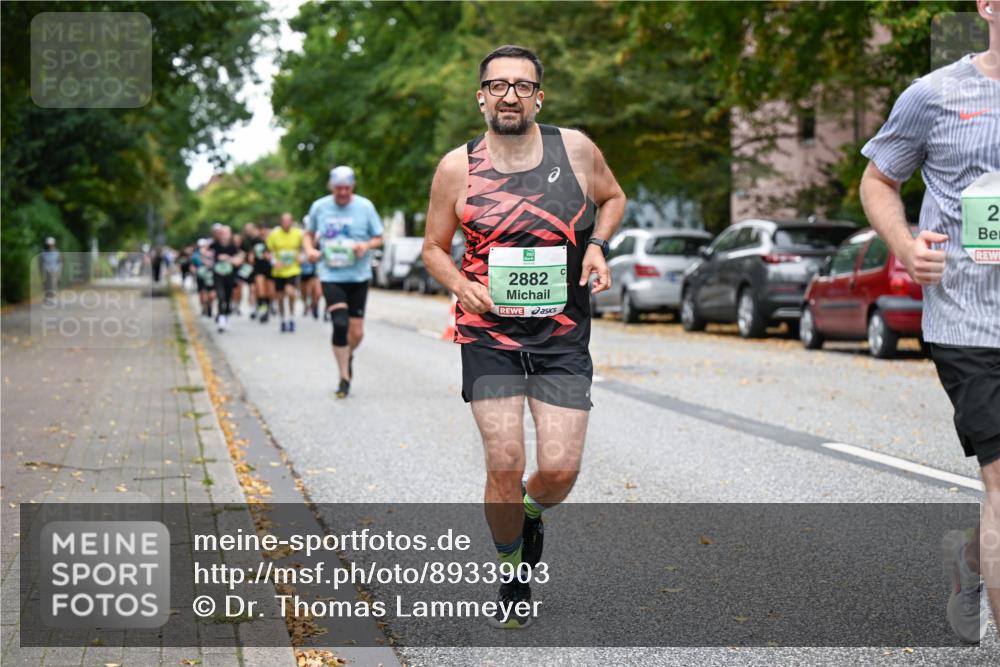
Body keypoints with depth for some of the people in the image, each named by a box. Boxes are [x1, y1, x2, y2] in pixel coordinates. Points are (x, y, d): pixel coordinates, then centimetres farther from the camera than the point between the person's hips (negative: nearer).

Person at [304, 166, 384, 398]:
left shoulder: (365, 207, -2)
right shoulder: (319, 207, 2)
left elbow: (379, 238, 5)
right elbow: (310, 233, 18)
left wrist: (366, 245, -16)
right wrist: (310, 249, -3)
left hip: (358, 276, 1)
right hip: (331, 276, -1)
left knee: (356, 332, 2)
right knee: (340, 325, -17)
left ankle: (349, 356, 38)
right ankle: (345, 378, -5)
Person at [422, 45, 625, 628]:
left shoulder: (575, 149, -2)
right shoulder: (458, 167, -3)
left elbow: (612, 198, 18)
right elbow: (435, 247, 9)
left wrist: (598, 244, -2)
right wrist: (460, 286, -11)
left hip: (563, 338, 1)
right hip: (489, 337, -1)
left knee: (560, 470, -6)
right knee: (504, 465, -8)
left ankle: (531, 514, 32)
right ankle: (512, 576, 17)